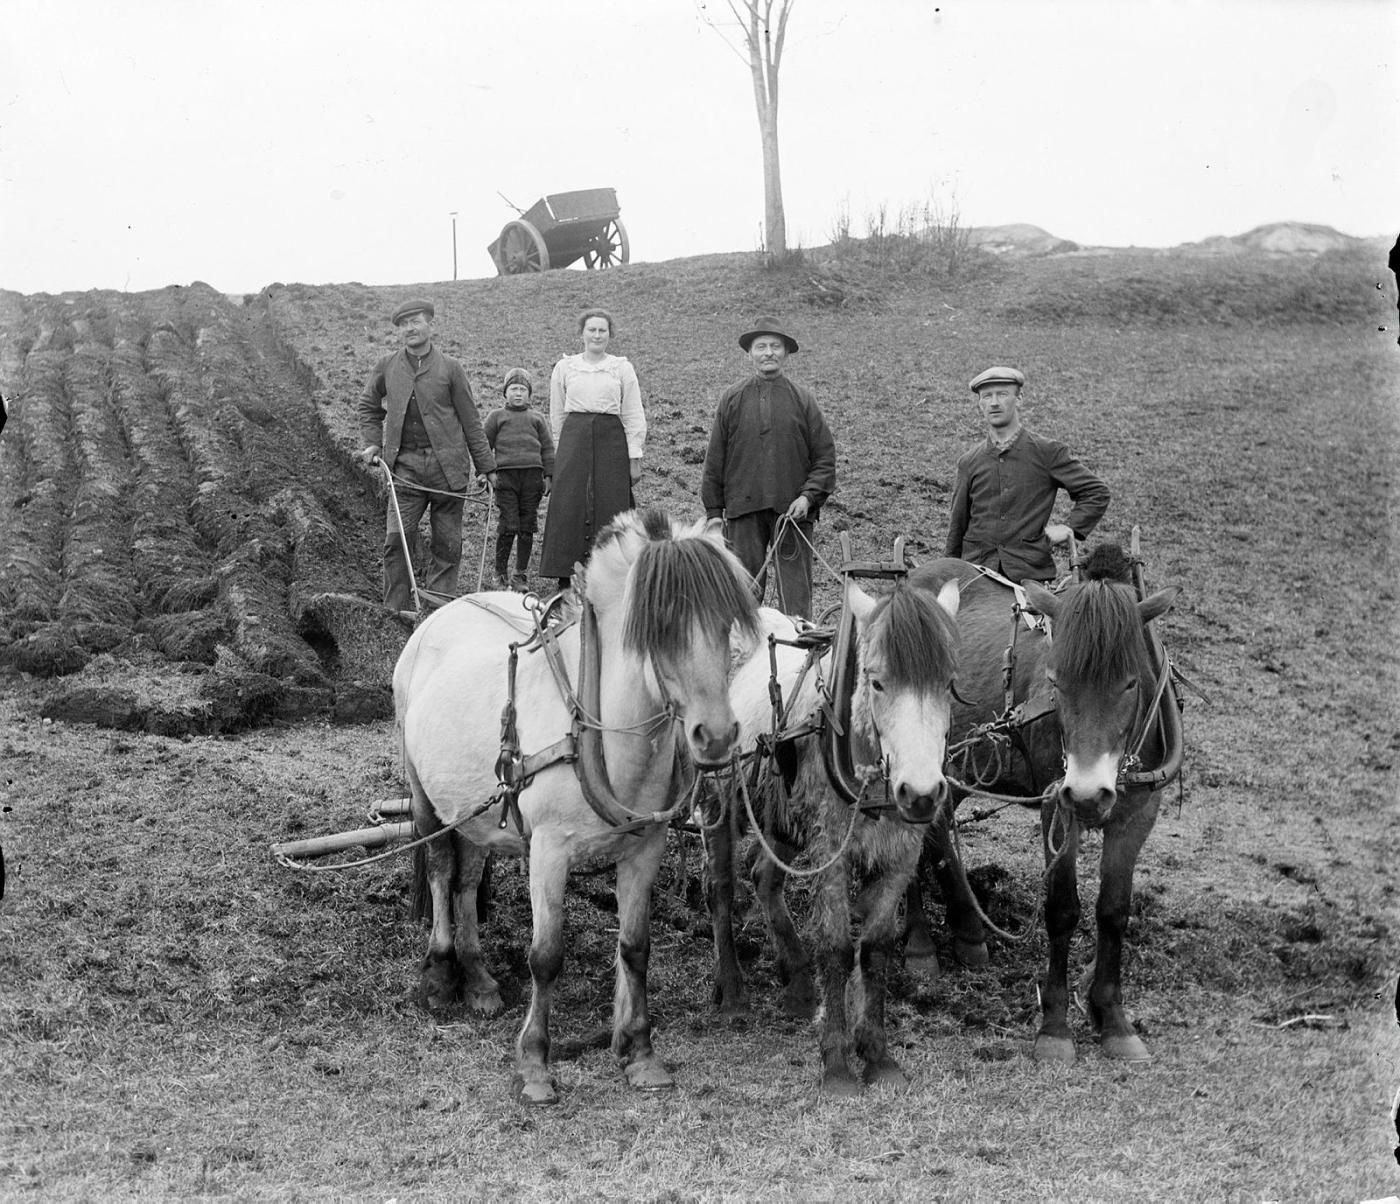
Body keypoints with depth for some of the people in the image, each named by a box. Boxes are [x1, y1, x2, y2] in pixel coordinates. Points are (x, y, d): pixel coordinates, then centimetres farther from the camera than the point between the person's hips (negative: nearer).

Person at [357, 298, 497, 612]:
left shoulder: (449, 368, 4)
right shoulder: (387, 368, 9)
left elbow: (470, 420, 6)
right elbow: (368, 407, 24)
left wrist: (486, 466, 6)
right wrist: (372, 443, 9)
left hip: (446, 465, -1)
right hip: (405, 465, 1)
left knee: (447, 541, 2)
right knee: (397, 538, -7)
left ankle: (439, 597, 11)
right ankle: (397, 610, -2)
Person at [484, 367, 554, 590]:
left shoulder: (537, 419, 18)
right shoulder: (496, 417, 13)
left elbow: (547, 448, 17)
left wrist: (548, 476, 8)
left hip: (532, 474, 2)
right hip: (506, 474, -2)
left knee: (527, 526, 3)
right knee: (508, 525, -8)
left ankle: (521, 573, 11)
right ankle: (501, 572, 3)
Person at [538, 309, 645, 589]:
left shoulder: (622, 368, 8)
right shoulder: (564, 368, 10)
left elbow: (633, 416, 6)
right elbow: (556, 415, 15)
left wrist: (635, 458, 0)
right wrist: (562, 448, 11)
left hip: (611, 442, -1)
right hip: (573, 441, 1)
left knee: (609, 510, -4)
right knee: (569, 510, -5)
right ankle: (567, 581, -3)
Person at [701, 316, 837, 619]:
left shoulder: (802, 399, 6)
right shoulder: (732, 400, 7)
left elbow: (825, 455, 6)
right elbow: (715, 460, 10)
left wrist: (808, 496, -8)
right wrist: (714, 512, 6)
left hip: (792, 511, -1)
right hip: (743, 511, 1)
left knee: (795, 590, -3)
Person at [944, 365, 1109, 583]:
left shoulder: (1047, 452, 4)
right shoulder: (969, 462, 11)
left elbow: (1097, 493, 10)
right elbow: (958, 526, 17)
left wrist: (1068, 527, -2)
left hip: (1031, 573, -2)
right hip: (976, 571, 2)